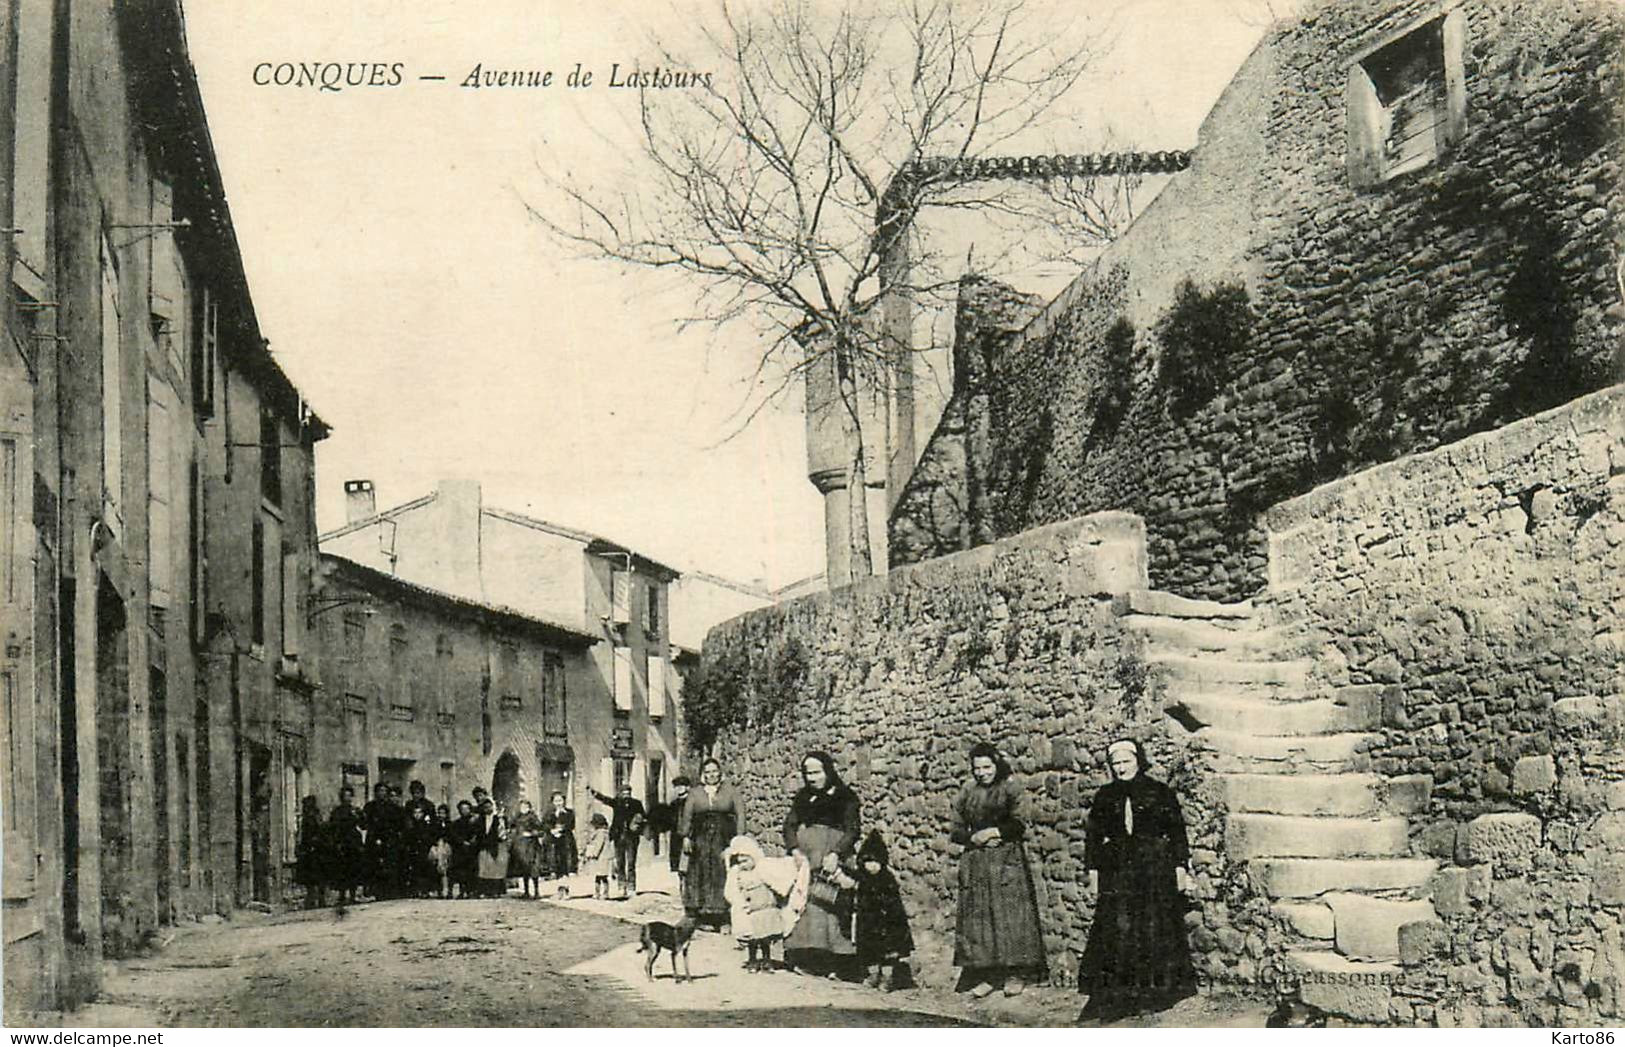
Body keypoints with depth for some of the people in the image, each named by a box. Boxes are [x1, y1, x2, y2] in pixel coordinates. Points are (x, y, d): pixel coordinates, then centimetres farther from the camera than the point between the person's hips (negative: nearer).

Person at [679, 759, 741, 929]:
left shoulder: (730, 791, 8)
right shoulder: (695, 794, 12)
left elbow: (740, 814, 4)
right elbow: (686, 816, 6)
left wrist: (739, 837, -6)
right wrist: (685, 836, -7)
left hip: (725, 840, -1)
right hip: (701, 840, 1)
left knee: (725, 875, -3)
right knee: (701, 875, -2)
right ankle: (700, 913, 2)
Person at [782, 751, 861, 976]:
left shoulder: (845, 797, 4)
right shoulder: (802, 797, 18)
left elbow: (852, 830, -4)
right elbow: (789, 824, 10)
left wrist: (835, 854, -19)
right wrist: (795, 850, -9)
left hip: (831, 859, -4)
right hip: (803, 855, 4)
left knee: (830, 906, -11)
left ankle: (835, 963, -11)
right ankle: (801, 959, 0)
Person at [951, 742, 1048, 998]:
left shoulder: (1010, 790, 2)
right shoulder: (966, 795, 13)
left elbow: (1019, 826, -5)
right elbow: (956, 832, 12)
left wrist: (993, 832, -10)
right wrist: (974, 838, -7)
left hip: (1006, 861, -4)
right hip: (975, 864, 4)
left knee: (1009, 915, -7)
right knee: (977, 917, 0)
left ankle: (1015, 974, -2)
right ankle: (984, 975, 3)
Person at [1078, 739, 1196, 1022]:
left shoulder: (1159, 793, 1)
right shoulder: (1106, 796, 9)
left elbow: (1177, 831, 4)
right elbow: (1093, 832, 13)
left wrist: (1180, 864, 0)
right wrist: (1093, 866, 8)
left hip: (1156, 869, -2)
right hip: (1117, 872, 2)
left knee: (1155, 928, 0)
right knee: (1117, 928, -4)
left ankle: (1156, 987, 9)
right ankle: (1119, 992, 0)